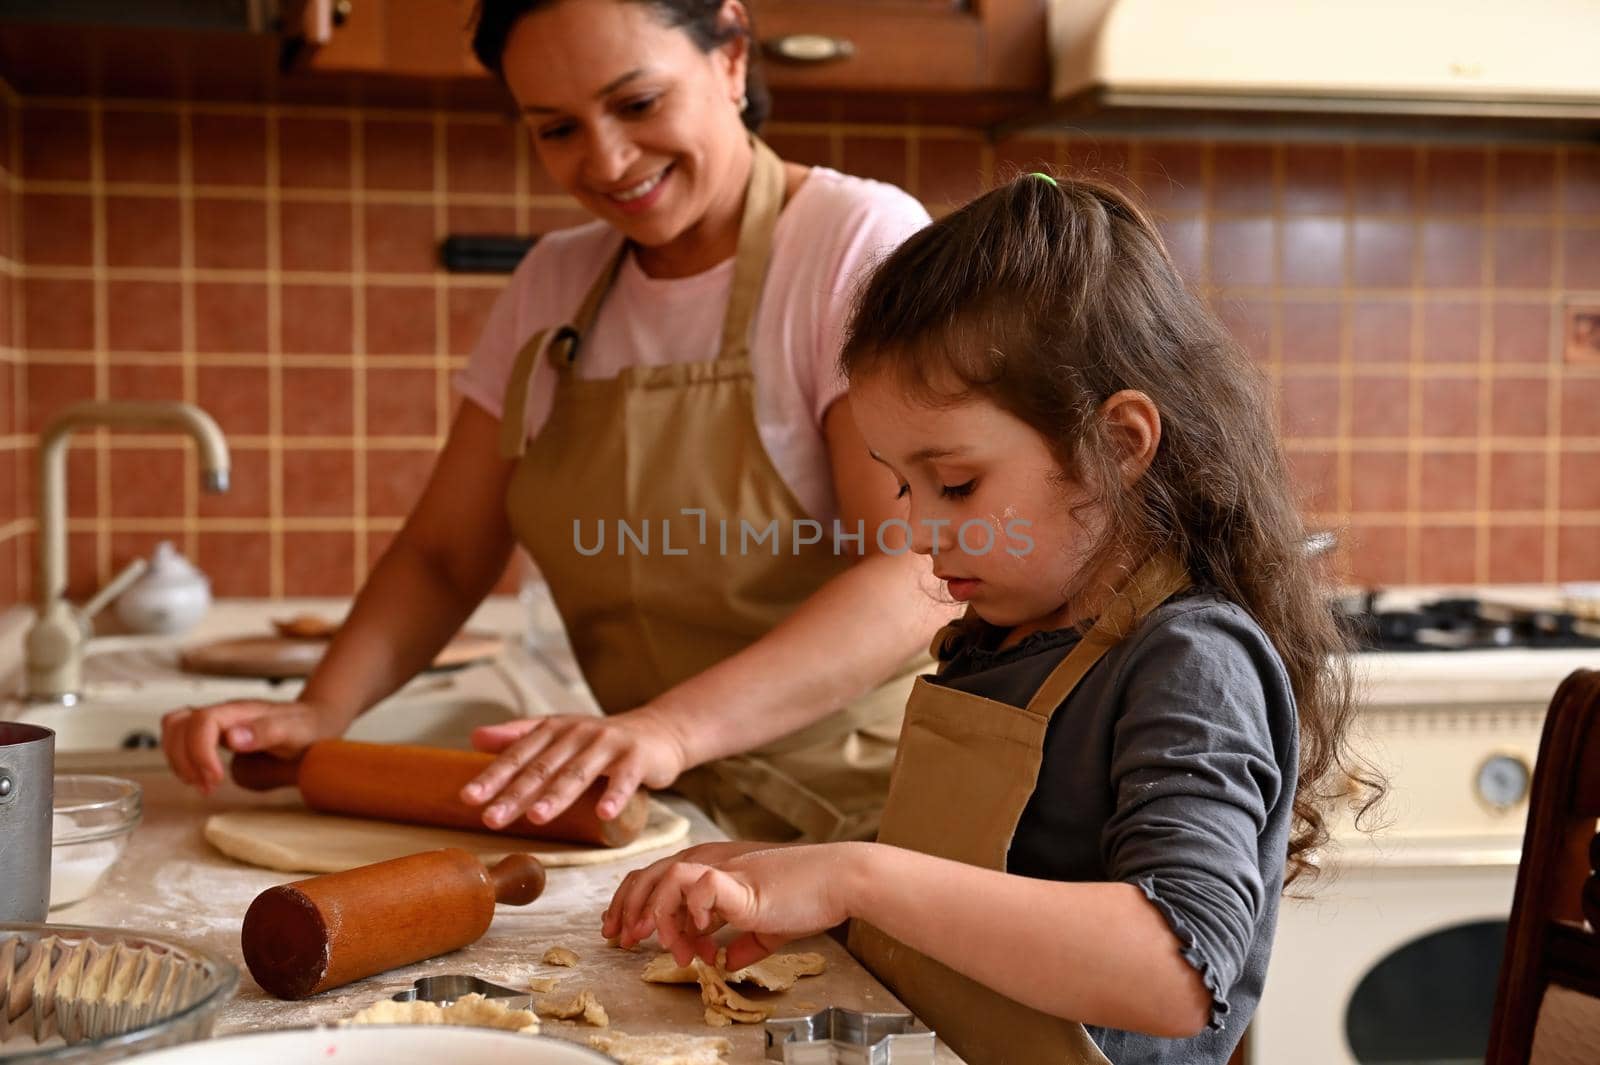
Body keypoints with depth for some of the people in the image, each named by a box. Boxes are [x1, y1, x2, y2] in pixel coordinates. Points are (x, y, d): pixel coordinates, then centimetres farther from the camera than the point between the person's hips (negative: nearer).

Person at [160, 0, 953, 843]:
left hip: (855, 814, -5)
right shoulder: (552, 284, 13)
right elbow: (443, 554, 15)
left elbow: (916, 581, -17)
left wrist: (675, 726, -30)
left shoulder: (861, 241, -7)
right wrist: (320, 710, -4)